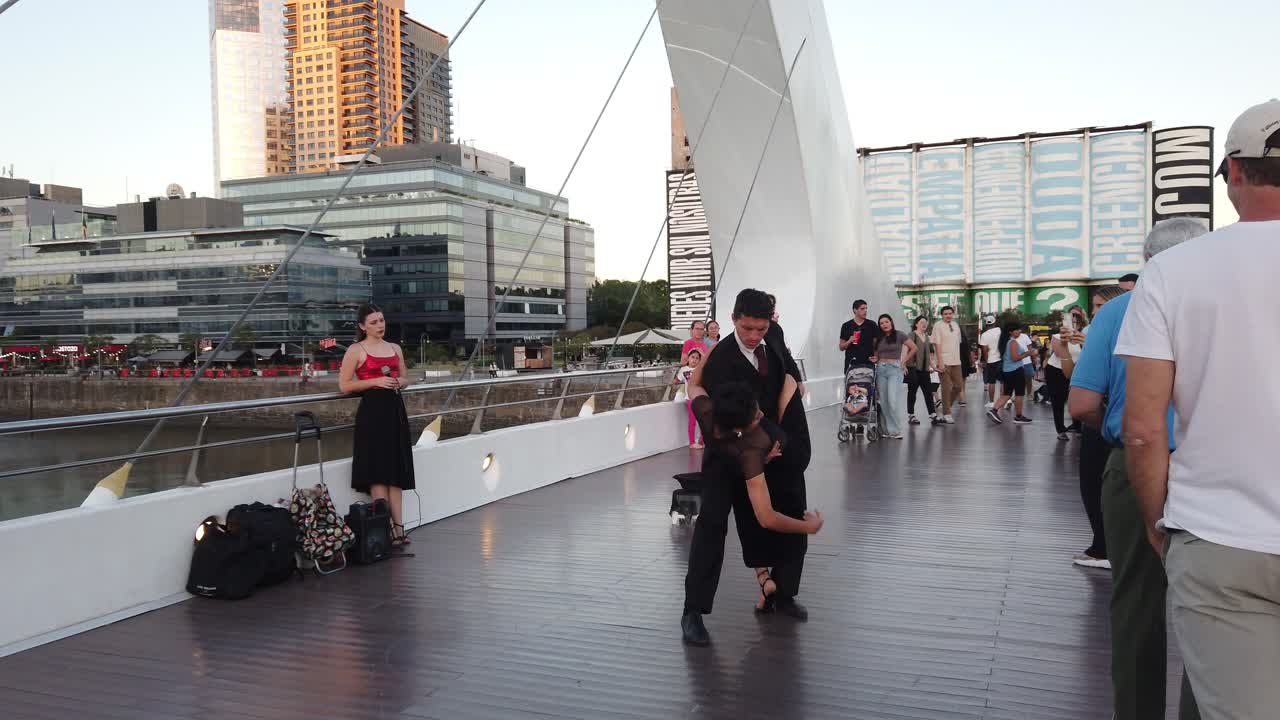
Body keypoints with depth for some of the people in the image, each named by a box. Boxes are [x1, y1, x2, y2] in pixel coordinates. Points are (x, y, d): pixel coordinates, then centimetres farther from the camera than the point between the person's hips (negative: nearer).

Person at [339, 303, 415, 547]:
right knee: (377, 471, -7)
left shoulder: (395, 348, 15)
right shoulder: (356, 350, 0)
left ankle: (398, 525, 5)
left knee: (397, 470, 3)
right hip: (372, 410, -5)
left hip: (395, 410, 5)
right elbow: (344, 385, -5)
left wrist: (398, 382, 3)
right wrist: (376, 381, -14)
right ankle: (387, 528, -5)